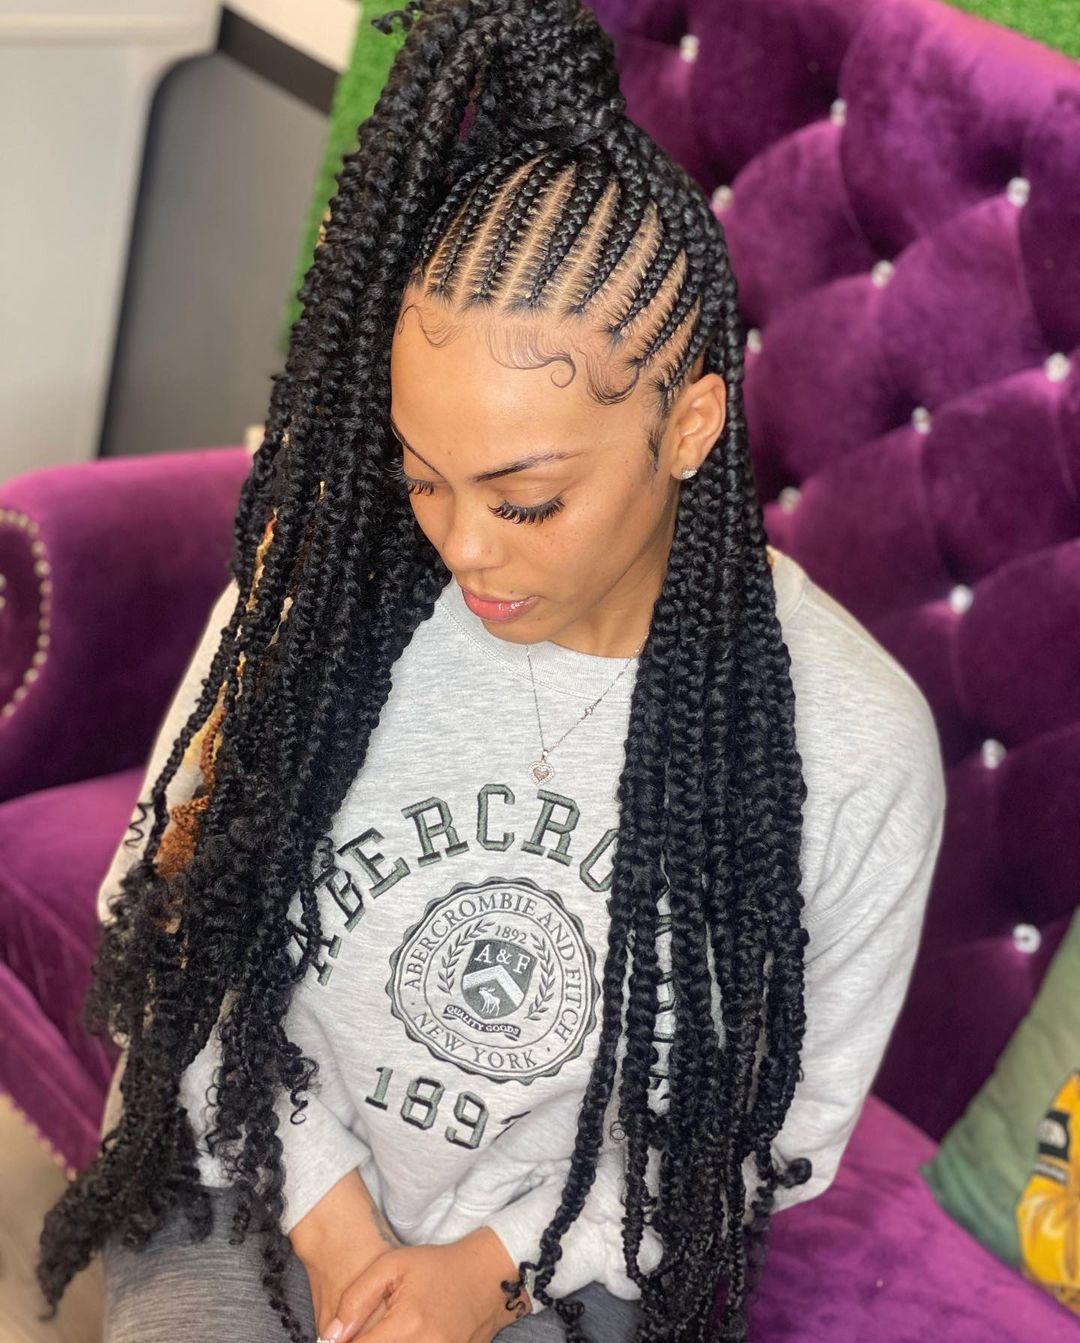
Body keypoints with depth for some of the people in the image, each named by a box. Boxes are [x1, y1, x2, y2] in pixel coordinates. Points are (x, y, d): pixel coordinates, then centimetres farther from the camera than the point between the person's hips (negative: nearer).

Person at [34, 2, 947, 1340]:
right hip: (263, 1170, 1)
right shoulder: (322, 576, -14)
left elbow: (783, 1116, -6)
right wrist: (329, 1220, -9)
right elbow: (166, 899, -3)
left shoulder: (857, 750, -18)